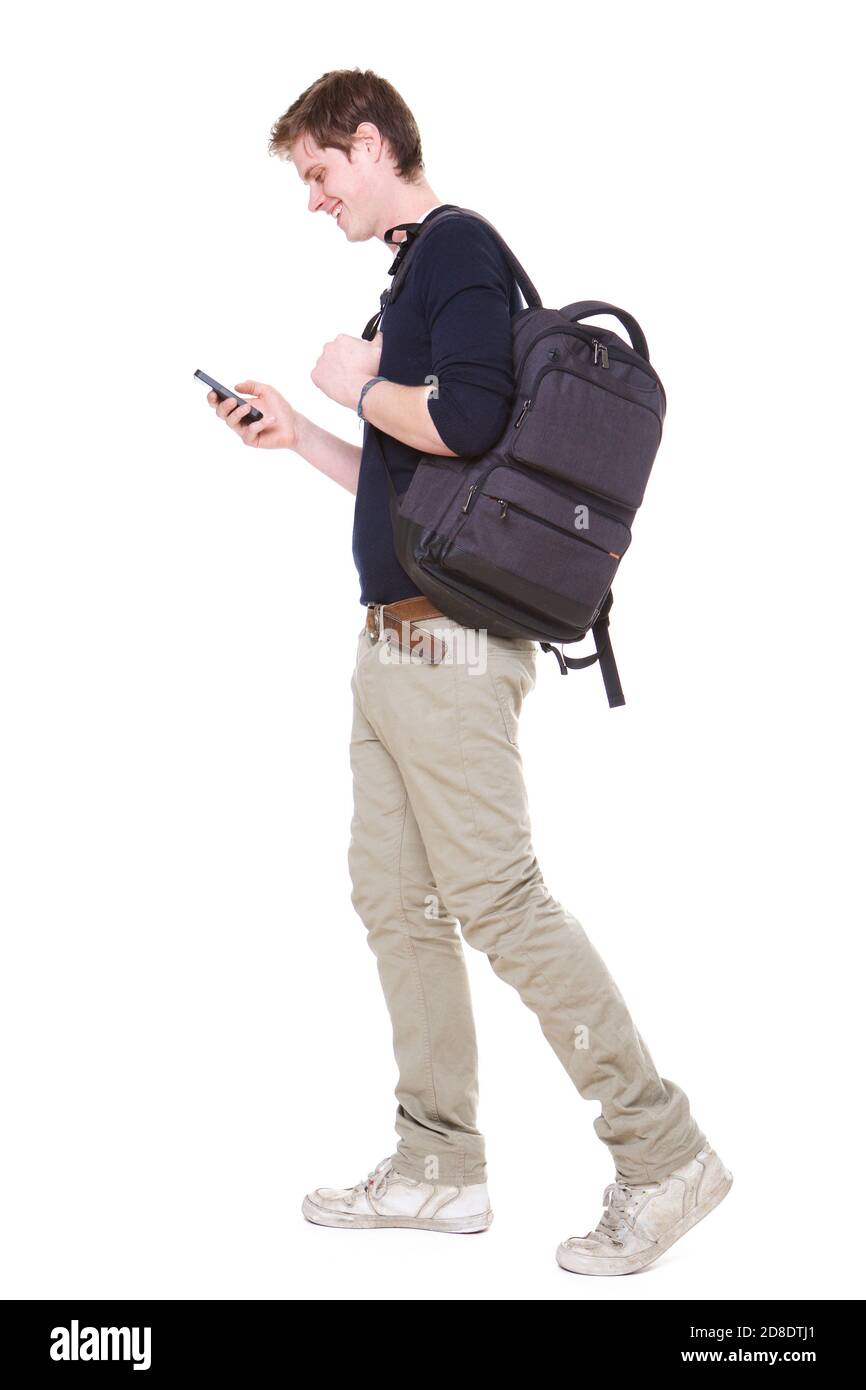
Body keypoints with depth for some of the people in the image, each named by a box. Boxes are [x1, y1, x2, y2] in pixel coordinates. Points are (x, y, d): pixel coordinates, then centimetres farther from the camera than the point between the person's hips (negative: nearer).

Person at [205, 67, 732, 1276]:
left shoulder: (460, 246, -8)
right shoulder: (416, 269, 21)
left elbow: (467, 421, -24)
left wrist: (360, 382, -8)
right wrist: (297, 436, 19)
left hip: (451, 640, -10)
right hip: (398, 636, 10)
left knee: (497, 900, -9)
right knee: (396, 902, 11)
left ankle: (664, 1153, 0)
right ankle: (442, 1165, 19)